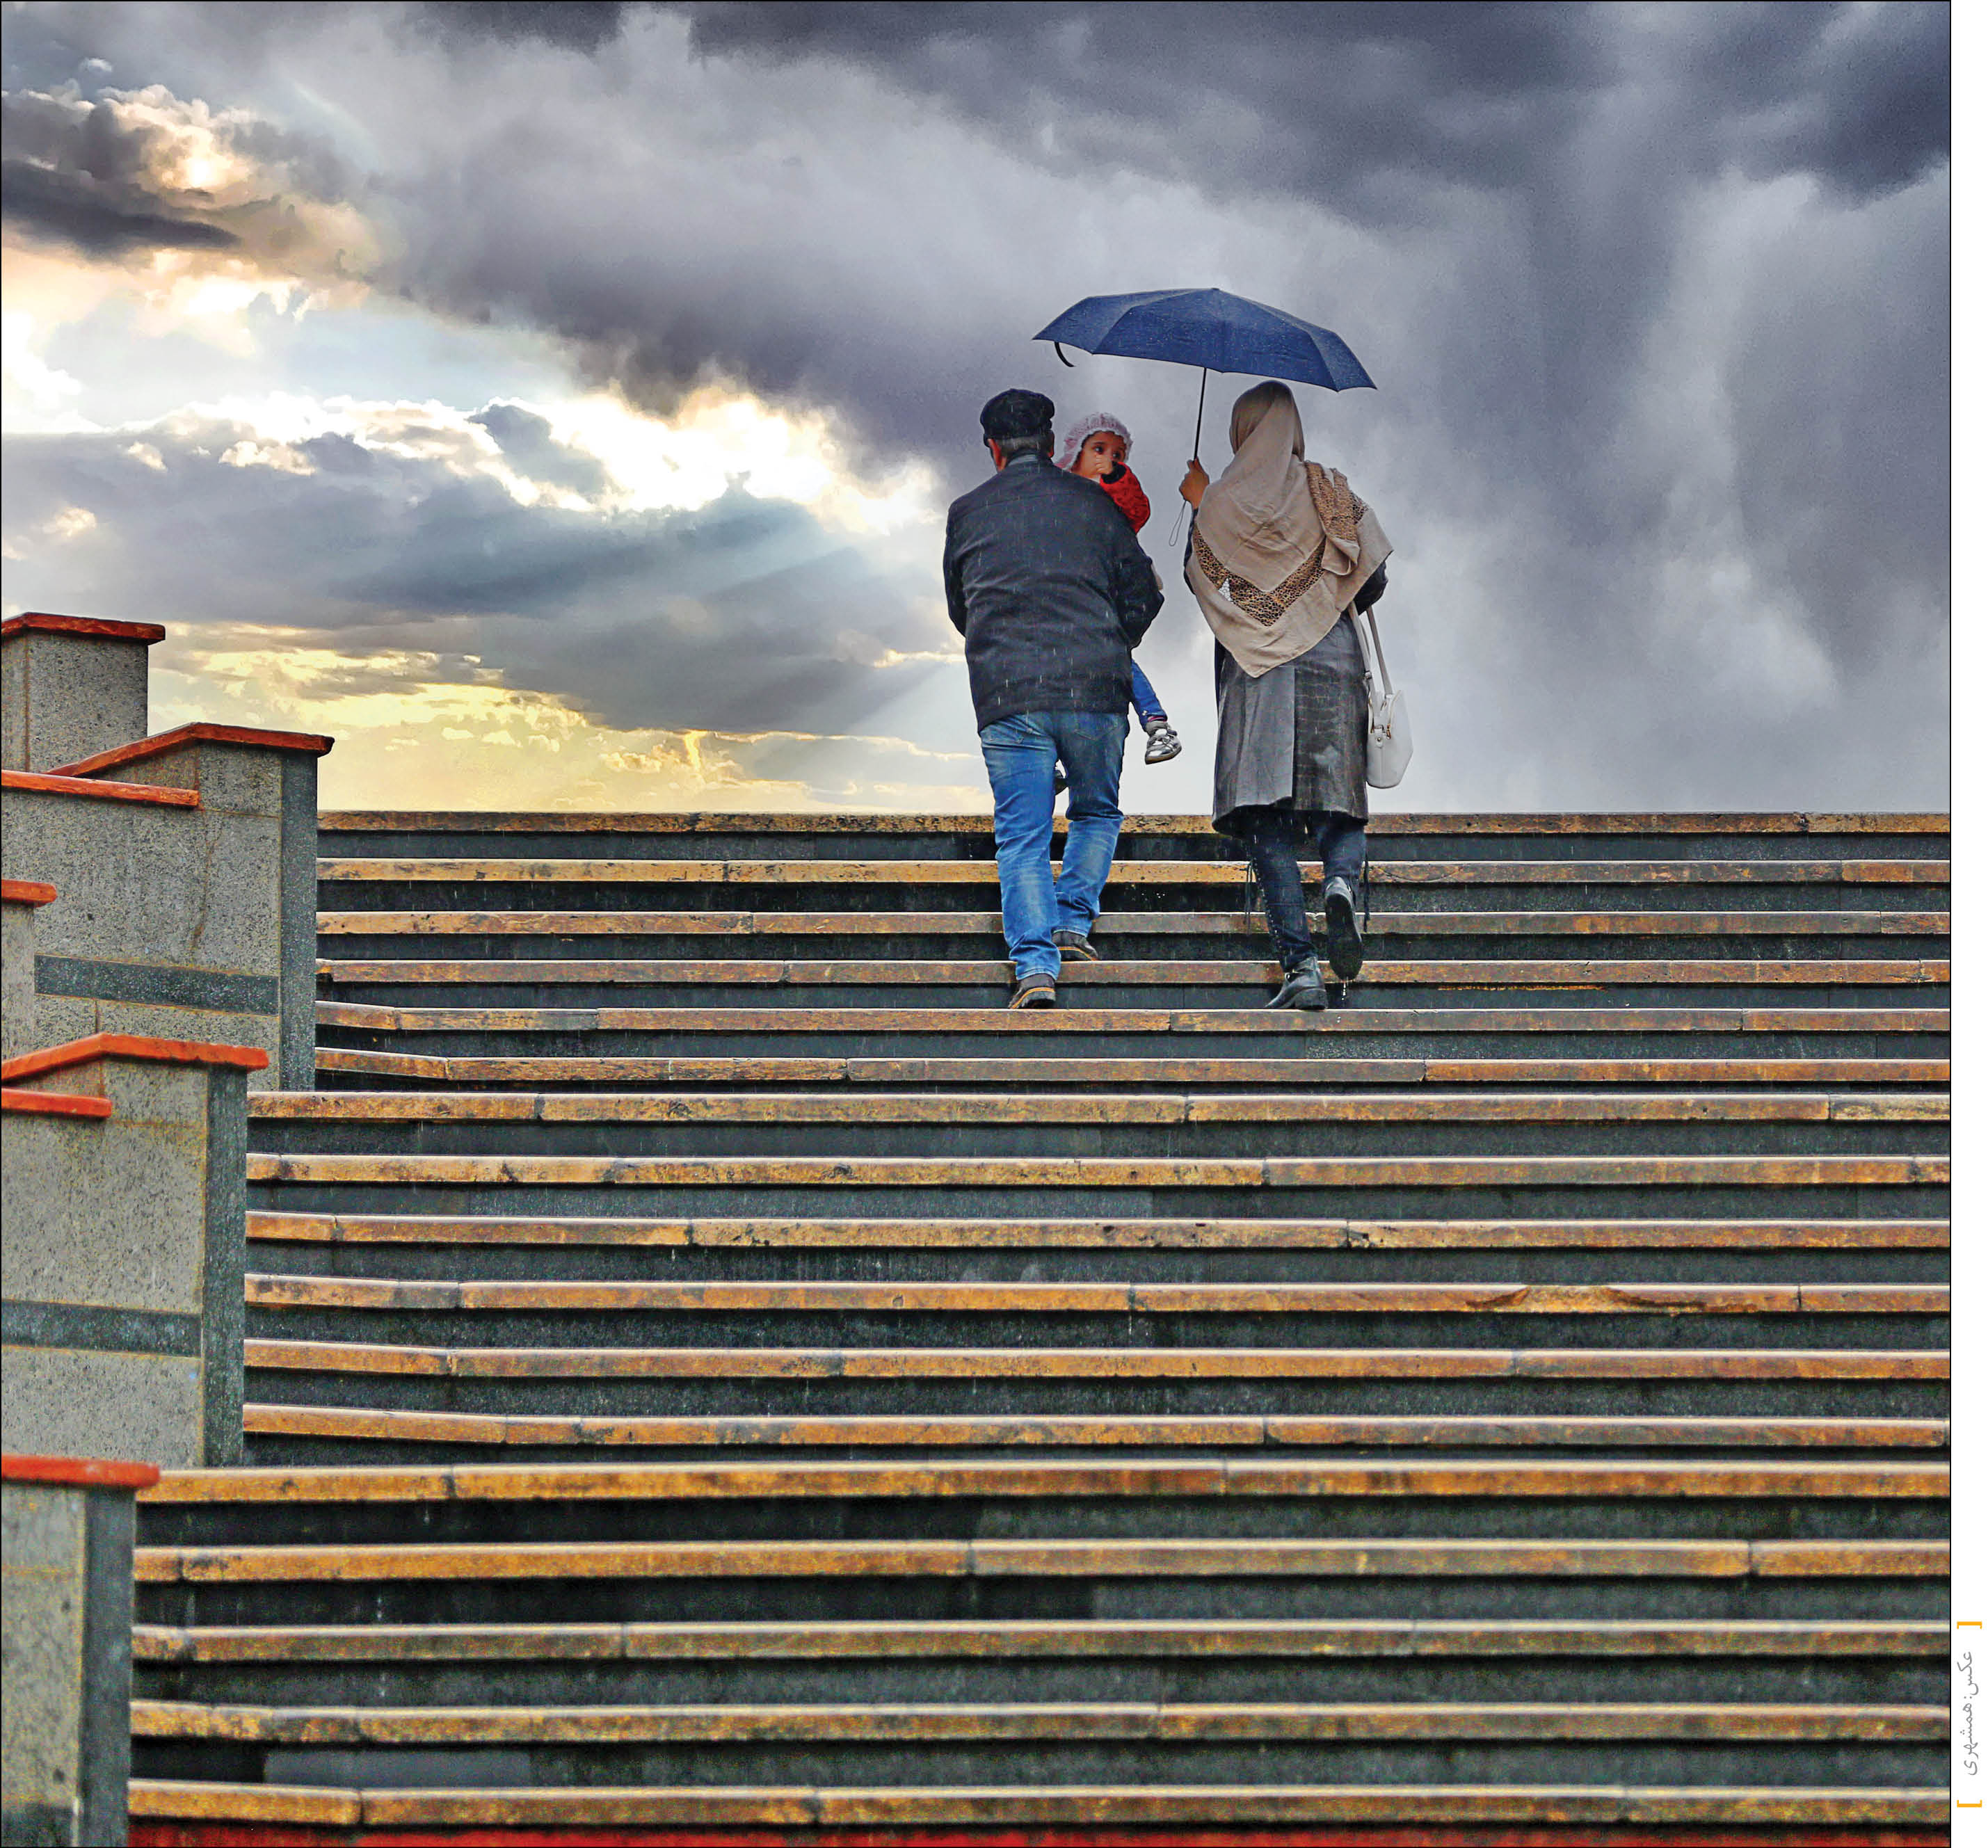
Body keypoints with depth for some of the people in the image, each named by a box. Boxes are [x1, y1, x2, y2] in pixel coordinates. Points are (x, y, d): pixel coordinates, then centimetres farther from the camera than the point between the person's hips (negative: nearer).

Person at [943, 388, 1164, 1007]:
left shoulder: (968, 513, 11)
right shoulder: (1092, 504, 9)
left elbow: (960, 608, 23)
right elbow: (1142, 592, 12)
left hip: (1005, 694, 0)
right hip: (1095, 687, 0)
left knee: (1022, 836, 0)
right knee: (1096, 814, 21)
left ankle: (1035, 964, -13)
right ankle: (1074, 921, 7)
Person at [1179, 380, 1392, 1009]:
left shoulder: (1222, 502, 2)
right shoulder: (1329, 492, 5)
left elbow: (1200, 578, 15)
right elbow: (1372, 580, 3)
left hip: (1256, 674, -1)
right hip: (1331, 665, 1)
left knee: (1269, 828, -1)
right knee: (1338, 814, 9)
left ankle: (1301, 965, -13)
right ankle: (1341, 884, -26)